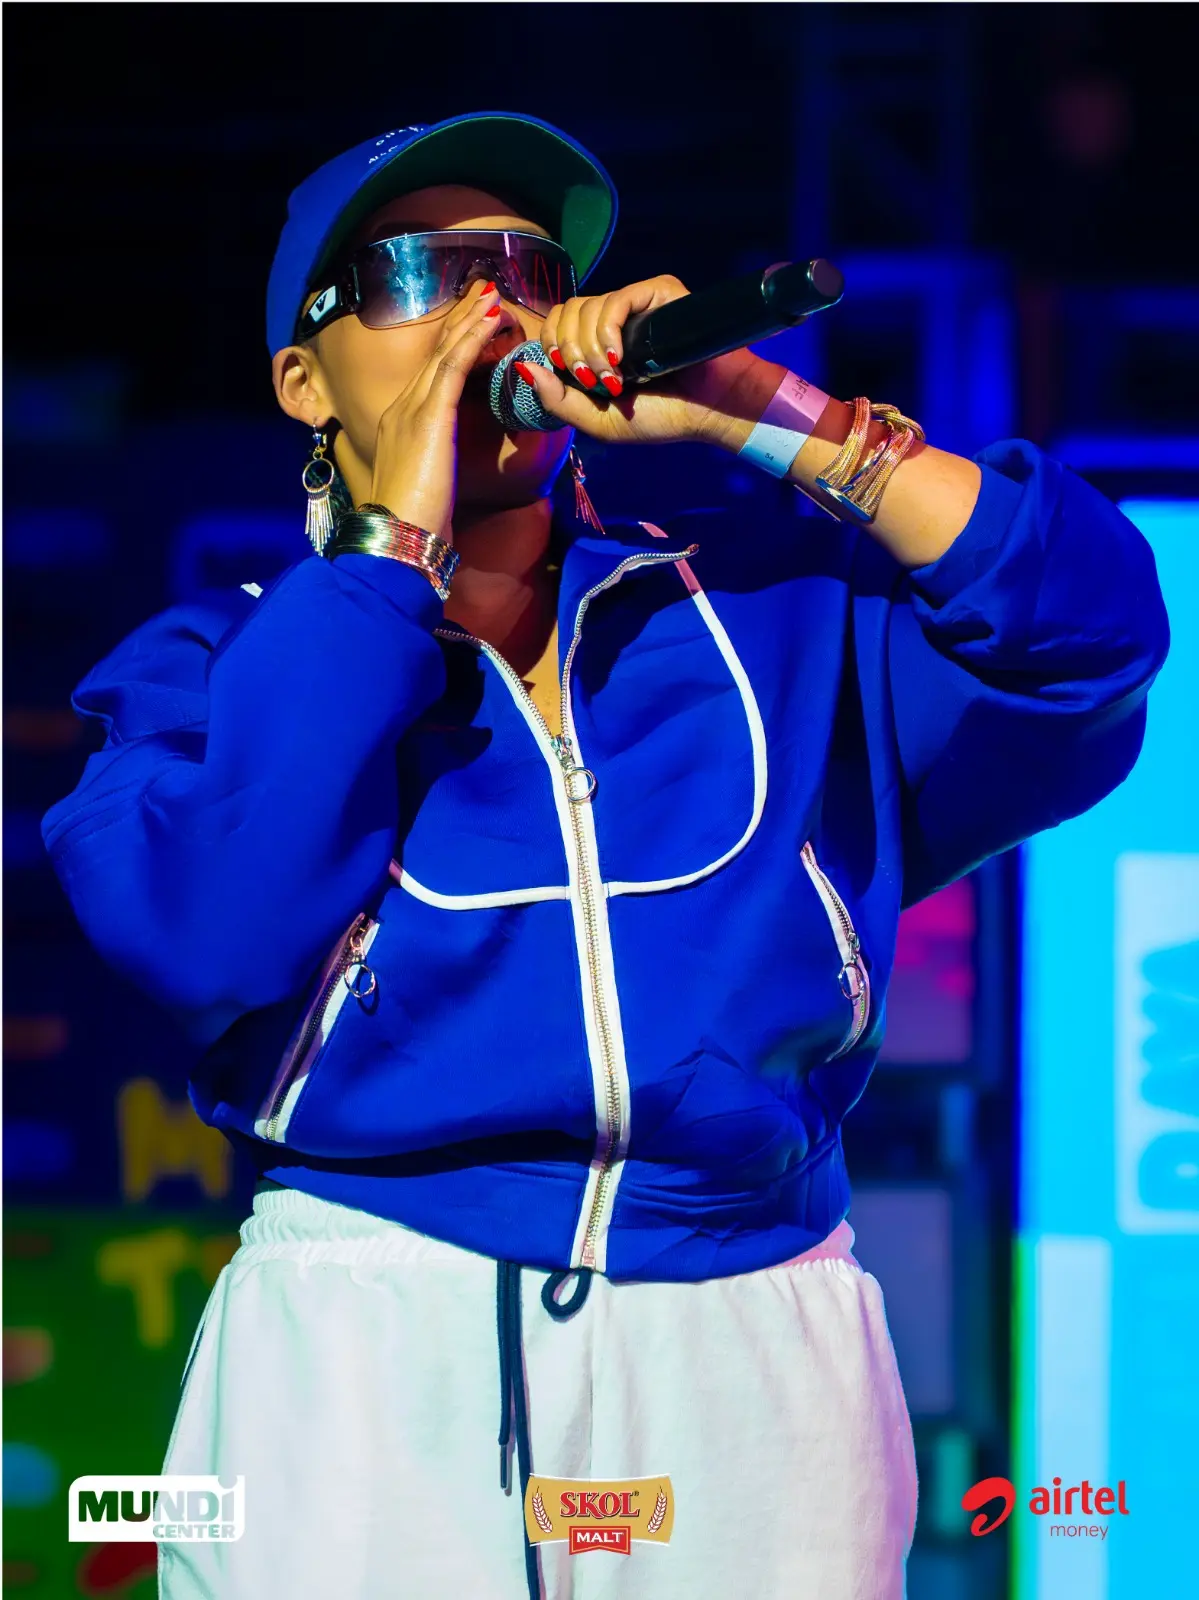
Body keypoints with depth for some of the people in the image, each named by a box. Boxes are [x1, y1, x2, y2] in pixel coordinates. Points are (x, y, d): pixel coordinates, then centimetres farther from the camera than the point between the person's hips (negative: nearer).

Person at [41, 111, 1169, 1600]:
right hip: (369, 1360, -2)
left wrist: (751, 411, -5)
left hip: (754, 1367, 2)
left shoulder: (766, 608, 13)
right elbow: (204, 931, -13)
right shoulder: (215, 665, 8)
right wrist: (396, 547, -7)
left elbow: (1087, 628, -1)